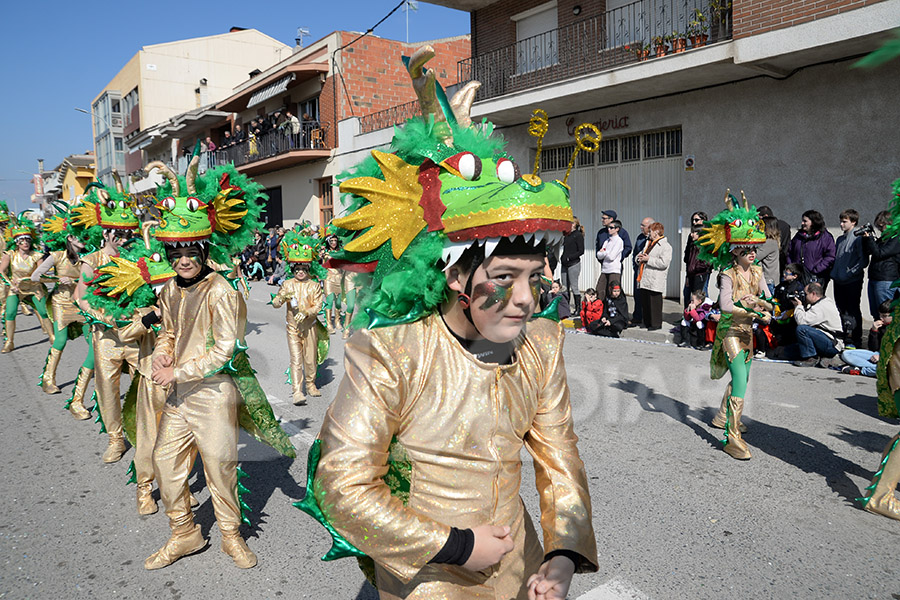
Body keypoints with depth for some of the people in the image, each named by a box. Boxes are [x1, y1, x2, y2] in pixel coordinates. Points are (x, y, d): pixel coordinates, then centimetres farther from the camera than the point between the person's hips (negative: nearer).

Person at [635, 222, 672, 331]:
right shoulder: (649, 244, 21)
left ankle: (656, 324, 7)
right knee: (644, 302, 11)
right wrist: (639, 258, 4)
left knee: (654, 303, -3)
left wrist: (648, 259, -16)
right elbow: (639, 256, 29)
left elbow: (664, 263, -20)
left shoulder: (666, 246, -7)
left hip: (655, 282, -8)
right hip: (644, 280, 8)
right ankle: (647, 323, 21)